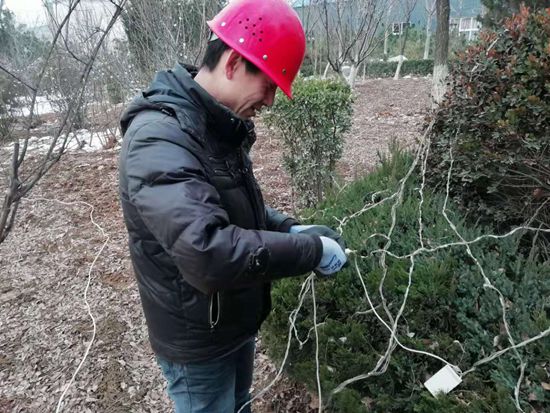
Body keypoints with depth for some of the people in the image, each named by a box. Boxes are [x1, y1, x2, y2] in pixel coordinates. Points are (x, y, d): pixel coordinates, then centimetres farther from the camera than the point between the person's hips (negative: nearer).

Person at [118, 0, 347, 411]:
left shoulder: (218, 126, 1)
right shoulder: (158, 138, -30)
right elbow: (206, 251, -42)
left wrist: (289, 229, -4)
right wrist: (311, 250, -30)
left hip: (238, 321, 8)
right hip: (198, 341, -8)